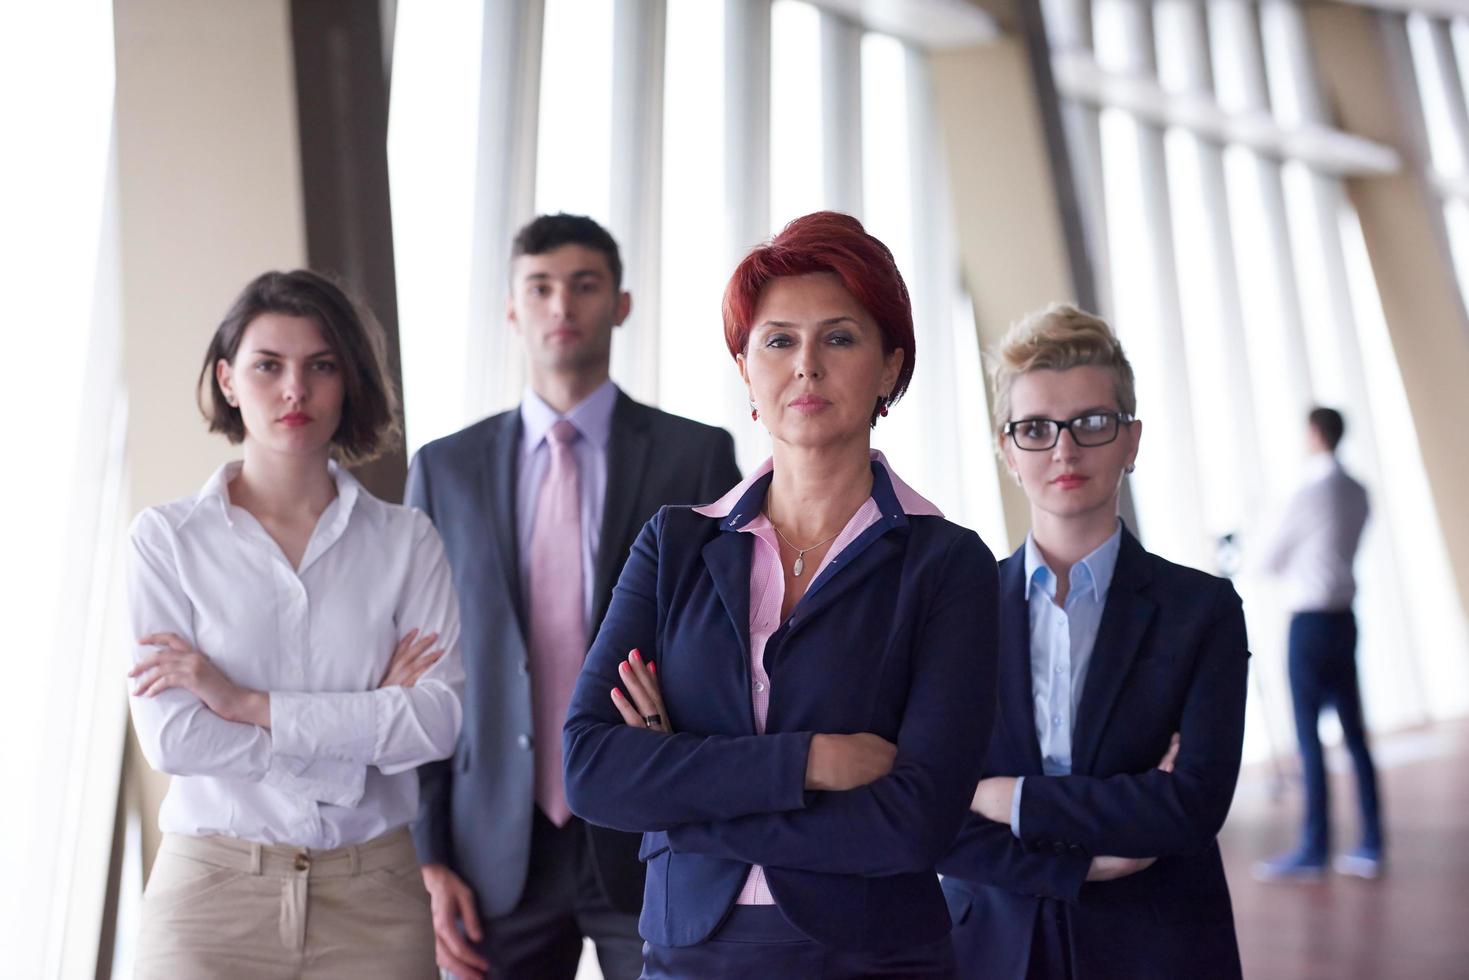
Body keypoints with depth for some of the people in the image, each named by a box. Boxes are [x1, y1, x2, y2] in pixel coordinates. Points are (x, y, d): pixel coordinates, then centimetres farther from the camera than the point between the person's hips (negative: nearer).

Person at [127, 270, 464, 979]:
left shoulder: (406, 540, 1)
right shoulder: (167, 537, -1)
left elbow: (440, 720, -10)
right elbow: (171, 737, -10)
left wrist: (248, 702, -14)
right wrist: (370, 722, -9)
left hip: (373, 894, 1)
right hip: (213, 888, -1)